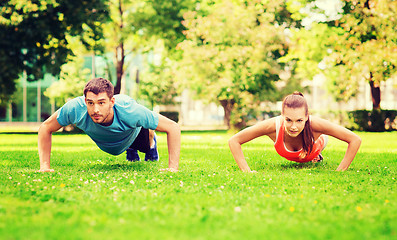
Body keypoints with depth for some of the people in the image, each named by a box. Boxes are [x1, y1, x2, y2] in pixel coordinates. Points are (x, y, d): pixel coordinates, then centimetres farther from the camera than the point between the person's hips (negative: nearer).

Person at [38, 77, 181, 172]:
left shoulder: (129, 111, -50)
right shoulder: (75, 108, -46)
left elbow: (173, 127, -40)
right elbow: (45, 128, -27)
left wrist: (172, 168, -45)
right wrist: (45, 166, -34)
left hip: (134, 133, -1)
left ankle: (152, 144, 65)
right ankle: (130, 150, 65)